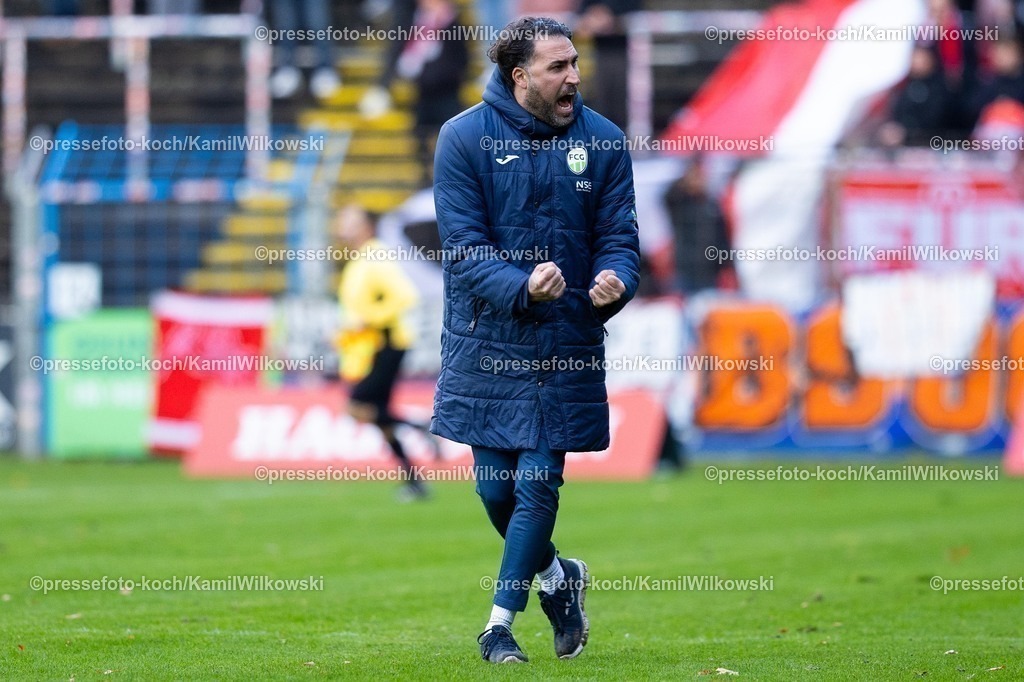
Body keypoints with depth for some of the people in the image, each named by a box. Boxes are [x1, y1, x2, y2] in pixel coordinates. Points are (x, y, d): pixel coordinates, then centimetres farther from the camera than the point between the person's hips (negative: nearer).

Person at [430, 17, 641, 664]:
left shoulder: (603, 141, 1)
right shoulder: (465, 138, -6)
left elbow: (619, 235, 0)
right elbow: (463, 246, -11)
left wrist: (615, 282, -23)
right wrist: (521, 288, -28)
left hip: (565, 344, 0)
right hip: (486, 340, 0)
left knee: (538, 483, -3)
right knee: (494, 486, 6)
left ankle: (501, 621, 9)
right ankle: (557, 576, 33)